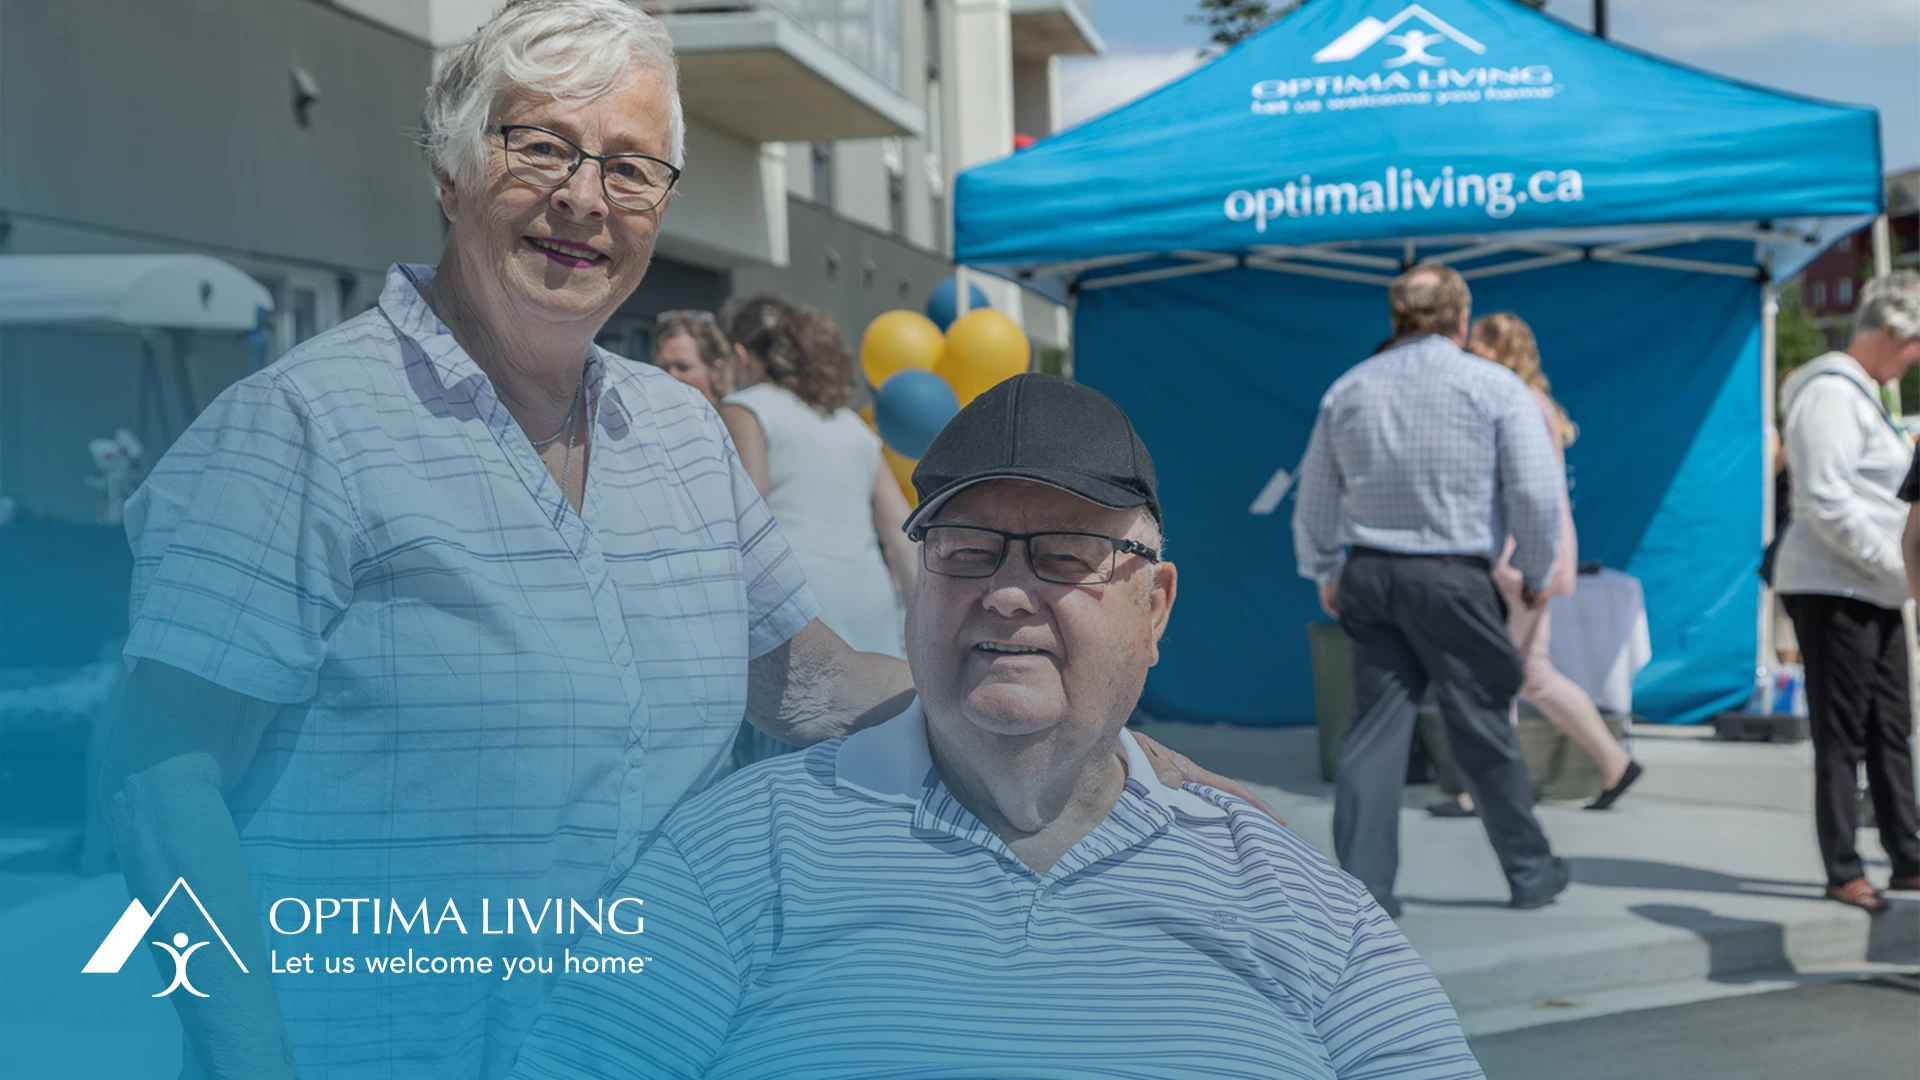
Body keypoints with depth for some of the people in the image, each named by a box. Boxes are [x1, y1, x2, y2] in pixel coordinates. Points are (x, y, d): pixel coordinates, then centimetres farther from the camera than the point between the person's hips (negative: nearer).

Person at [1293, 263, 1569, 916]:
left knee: (1373, 729, 5)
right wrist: (1535, 573, 7)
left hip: (1368, 576, 4)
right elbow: (1538, 493, -7)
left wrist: (1323, 572, 27)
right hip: (1453, 579, -3)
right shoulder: (1495, 387, -3)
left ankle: (1362, 883, 3)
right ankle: (1531, 873, 20)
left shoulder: (1348, 390, 10)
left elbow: (1314, 498, 15)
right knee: (1483, 730, 7)